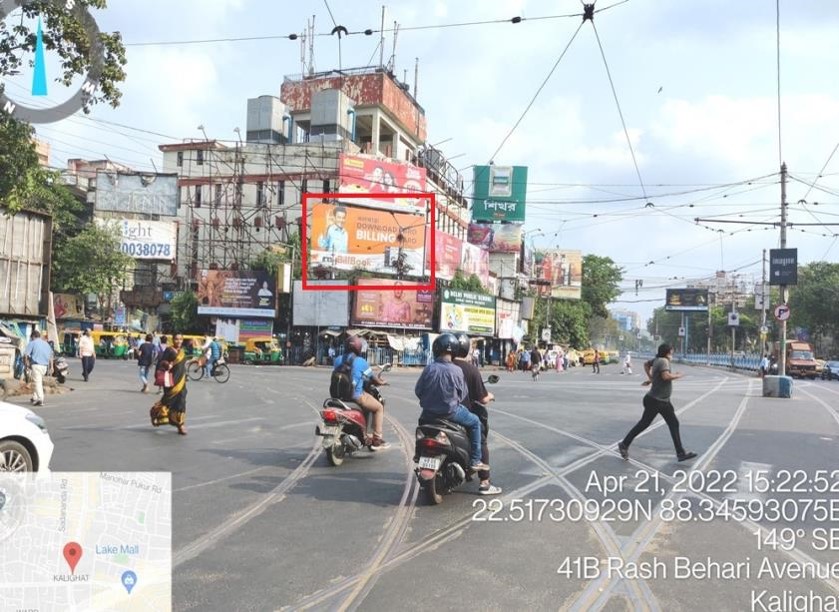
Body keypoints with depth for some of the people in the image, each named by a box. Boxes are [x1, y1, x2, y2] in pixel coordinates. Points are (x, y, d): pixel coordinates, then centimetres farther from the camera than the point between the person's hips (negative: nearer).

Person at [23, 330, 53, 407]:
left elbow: (25, 355, -9)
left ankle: (40, 399, -16)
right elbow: (51, 356, 18)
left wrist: (26, 363, 4)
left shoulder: (32, 343, 1)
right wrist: (51, 367, 20)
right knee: (39, 381, 20)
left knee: (37, 382, -7)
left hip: (36, 365, -6)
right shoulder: (46, 344, 18)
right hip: (45, 366, 6)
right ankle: (34, 397, 27)